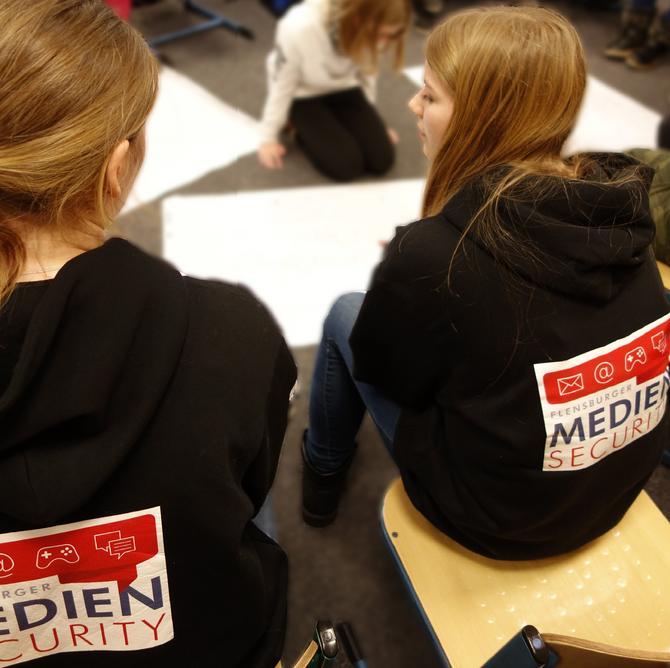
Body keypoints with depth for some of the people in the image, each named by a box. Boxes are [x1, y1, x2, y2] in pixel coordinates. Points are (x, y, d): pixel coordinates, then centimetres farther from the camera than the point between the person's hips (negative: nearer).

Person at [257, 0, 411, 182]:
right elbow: (281, 85, -17)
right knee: (346, 164, -20)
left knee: (382, 160, -10)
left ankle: (335, 122, 14)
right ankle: (301, 129, 7)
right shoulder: (299, 29, -34)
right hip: (304, 97, -4)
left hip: (345, 91, 4)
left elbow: (367, 75, 0)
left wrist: (371, 122, 11)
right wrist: (268, 138, -7)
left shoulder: (369, 32, -21)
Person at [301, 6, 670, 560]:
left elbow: (377, 367, -10)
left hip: (496, 514, -5)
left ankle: (324, 470, 35)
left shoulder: (435, 253, -29)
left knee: (346, 314, 10)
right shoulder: (619, 211, -12)